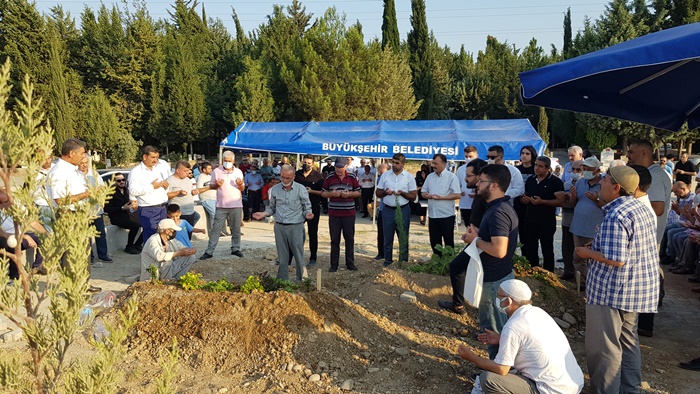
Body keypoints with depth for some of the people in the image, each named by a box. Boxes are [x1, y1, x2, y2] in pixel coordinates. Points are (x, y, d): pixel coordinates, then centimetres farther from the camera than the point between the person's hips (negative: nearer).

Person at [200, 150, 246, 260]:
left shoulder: (238, 172, 6)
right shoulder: (216, 171, 2)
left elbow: (242, 188, 9)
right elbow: (211, 186, 6)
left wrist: (240, 184, -14)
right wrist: (217, 185, -15)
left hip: (236, 206, 1)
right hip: (221, 206, -1)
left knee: (236, 229, 8)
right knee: (216, 229, 0)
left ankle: (235, 249, 21)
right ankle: (209, 252, 4)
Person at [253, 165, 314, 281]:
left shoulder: (301, 189, -1)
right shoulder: (275, 189, 7)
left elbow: (307, 207, 5)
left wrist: (307, 214, -16)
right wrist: (263, 214, 0)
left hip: (296, 227, -3)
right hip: (279, 227, 3)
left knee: (298, 254, -1)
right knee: (282, 256, 7)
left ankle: (302, 280, 11)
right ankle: (282, 281, 17)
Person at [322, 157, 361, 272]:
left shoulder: (352, 178, 3)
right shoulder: (329, 178, 2)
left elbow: (358, 192, 7)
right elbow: (323, 193, 5)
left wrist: (349, 194, -12)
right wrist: (332, 194, -14)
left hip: (349, 212, 0)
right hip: (334, 213, 0)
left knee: (349, 238, 7)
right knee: (334, 239, 5)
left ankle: (350, 263, 19)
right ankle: (334, 264, 13)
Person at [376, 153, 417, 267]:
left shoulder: (409, 177, 1)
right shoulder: (385, 175, 5)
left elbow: (413, 196, 0)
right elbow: (378, 193, 7)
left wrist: (402, 193, -17)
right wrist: (385, 192, -13)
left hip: (403, 210, -1)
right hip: (388, 210, 1)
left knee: (403, 238, 6)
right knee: (387, 238, 7)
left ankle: (403, 262, 16)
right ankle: (387, 261, 17)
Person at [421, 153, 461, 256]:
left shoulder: (452, 177, -7)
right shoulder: (430, 176, 10)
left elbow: (458, 195, -13)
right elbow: (423, 192, 14)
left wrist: (441, 197, -20)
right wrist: (427, 195, -9)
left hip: (447, 216, -6)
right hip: (432, 215, 6)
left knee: (448, 242, 5)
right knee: (434, 242, 13)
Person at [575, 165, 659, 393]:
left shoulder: (615, 216, -23)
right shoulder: (642, 209, 8)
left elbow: (616, 260, -27)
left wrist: (588, 253, -12)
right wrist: (598, 247, 14)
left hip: (612, 289, -10)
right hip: (637, 288, 10)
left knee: (603, 347, 3)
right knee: (628, 341, 21)